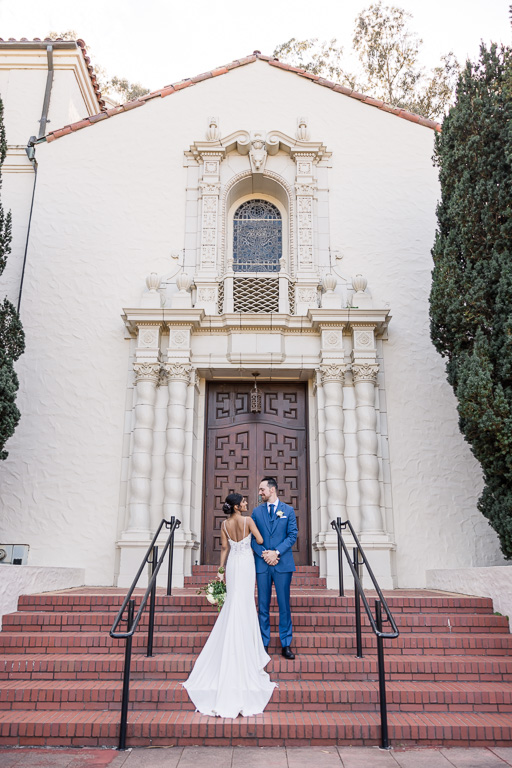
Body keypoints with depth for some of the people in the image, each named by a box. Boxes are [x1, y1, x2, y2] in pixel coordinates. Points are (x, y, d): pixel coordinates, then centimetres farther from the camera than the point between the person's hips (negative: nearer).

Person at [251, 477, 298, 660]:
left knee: (284, 605, 3)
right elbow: (252, 537, 6)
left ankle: (286, 645, 12)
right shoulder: (256, 511, 8)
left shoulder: (288, 510, 4)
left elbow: (292, 535, -1)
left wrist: (276, 552, -12)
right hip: (262, 564, 2)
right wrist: (263, 554, -10)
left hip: (283, 564, -1)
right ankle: (263, 644, 15)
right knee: (263, 606, 6)